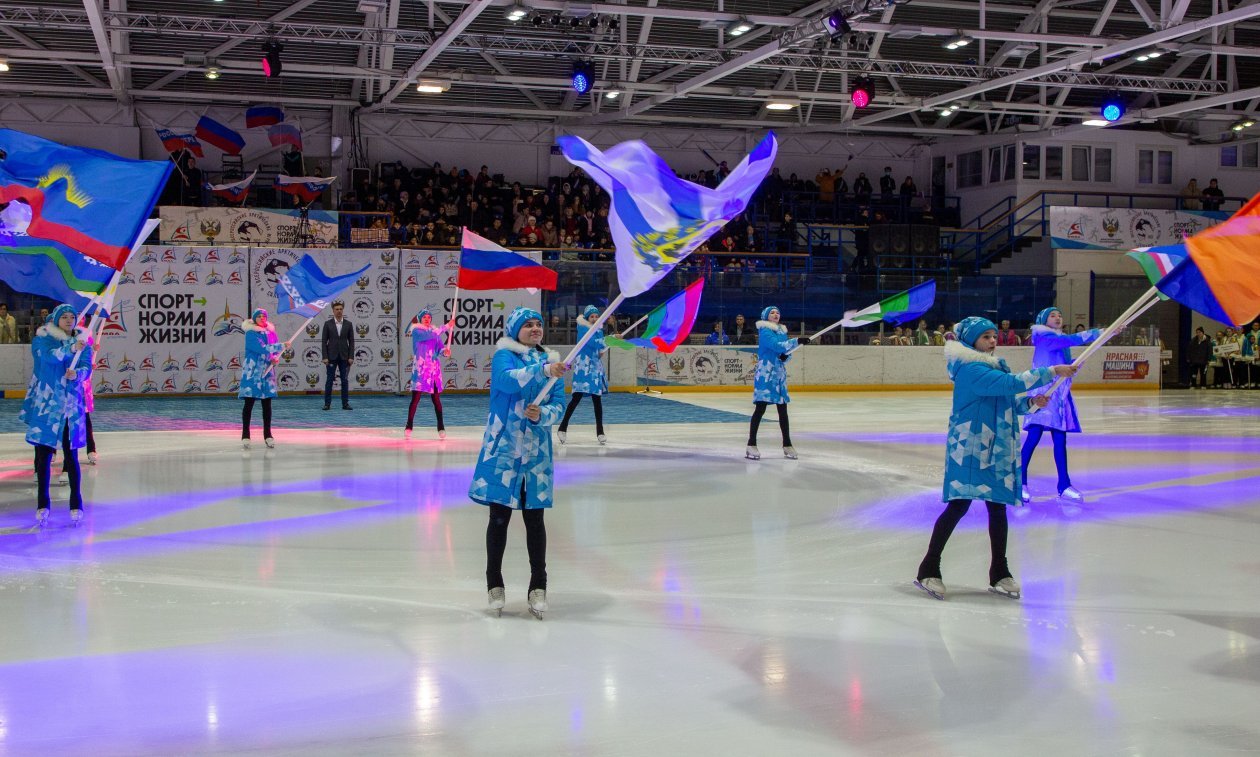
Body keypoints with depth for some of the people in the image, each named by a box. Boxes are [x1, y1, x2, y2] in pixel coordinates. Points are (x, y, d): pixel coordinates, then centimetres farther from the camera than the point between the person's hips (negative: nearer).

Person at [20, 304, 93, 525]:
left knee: (71, 456, 1)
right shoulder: (41, 340, 2)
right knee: (43, 455, 0)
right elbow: (50, 355, -19)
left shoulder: (82, 343, 9)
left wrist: (77, 374, -27)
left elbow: (86, 367, -5)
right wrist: (71, 349, -35)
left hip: (71, 407, 1)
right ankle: (43, 504, 8)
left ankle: (76, 505, 5)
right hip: (45, 406, -1)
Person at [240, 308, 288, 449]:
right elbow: (262, 349, -18)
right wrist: (282, 346, -17)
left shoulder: (270, 332, 10)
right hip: (252, 371, -5)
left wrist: (275, 358, -5)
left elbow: (275, 349, 18)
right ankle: (245, 436, 2)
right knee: (249, 403, -2)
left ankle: (267, 435, 12)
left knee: (267, 404, 5)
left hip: (267, 371, 5)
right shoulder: (250, 333, -7)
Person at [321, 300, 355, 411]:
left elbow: (351, 341, 5)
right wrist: (325, 357, -8)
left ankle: (345, 404, 7)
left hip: (344, 357, 1)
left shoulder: (348, 324, 5)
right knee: (329, 381, 1)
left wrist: (351, 357, -4)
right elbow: (324, 341, 0)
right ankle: (327, 404, 5)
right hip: (332, 357, -1)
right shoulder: (328, 324, 1)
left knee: (345, 381, 3)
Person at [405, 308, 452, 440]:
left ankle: (441, 427, 6)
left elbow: (440, 347, 3)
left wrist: (445, 351, -21)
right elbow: (429, 335, -20)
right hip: (420, 368, -4)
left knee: (436, 398, 4)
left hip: (434, 369, 4)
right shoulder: (416, 331, -3)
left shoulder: (435, 332, 12)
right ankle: (408, 427, 1)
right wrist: (447, 326, -21)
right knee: (415, 398, -5)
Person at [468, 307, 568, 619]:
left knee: (535, 519, 7)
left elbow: (559, 404, 4)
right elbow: (508, 379, -25)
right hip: (503, 448, -3)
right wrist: (543, 371, -38)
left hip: (537, 450, 3)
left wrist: (543, 414, -17)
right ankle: (494, 584, 18)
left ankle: (538, 587, 16)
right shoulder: (504, 356, -3)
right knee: (499, 517, 5)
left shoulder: (550, 360, 10)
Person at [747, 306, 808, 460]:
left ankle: (787, 445, 16)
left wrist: (785, 356, -9)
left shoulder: (782, 331, 15)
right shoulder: (764, 331, -9)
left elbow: (788, 352, 15)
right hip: (765, 374, -7)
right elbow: (777, 346, -24)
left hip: (780, 374, 7)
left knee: (783, 410, 9)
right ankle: (751, 445, -6)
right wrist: (797, 341, -30)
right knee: (760, 409, -9)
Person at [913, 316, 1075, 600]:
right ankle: (928, 569, 2)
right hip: (969, 450, -9)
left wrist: (1030, 402, 0)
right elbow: (1011, 383, -26)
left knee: (998, 508, 11)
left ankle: (999, 574, 20)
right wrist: (1052, 372, -23)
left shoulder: (993, 366, 15)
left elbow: (1008, 403, 21)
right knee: (959, 506, -7)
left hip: (995, 451, 9)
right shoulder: (971, 370, -16)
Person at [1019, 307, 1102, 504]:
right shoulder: (1044, 337, -6)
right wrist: (1099, 333, -21)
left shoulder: (1062, 340, 19)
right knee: (1034, 436, -12)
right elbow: (1073, 339, -19)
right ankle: (1020, 482, -6)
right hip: (1043, 393, -8)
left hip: (1060, 394, 8)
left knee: (1060, 439, 6)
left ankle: (1064, 486, 9)